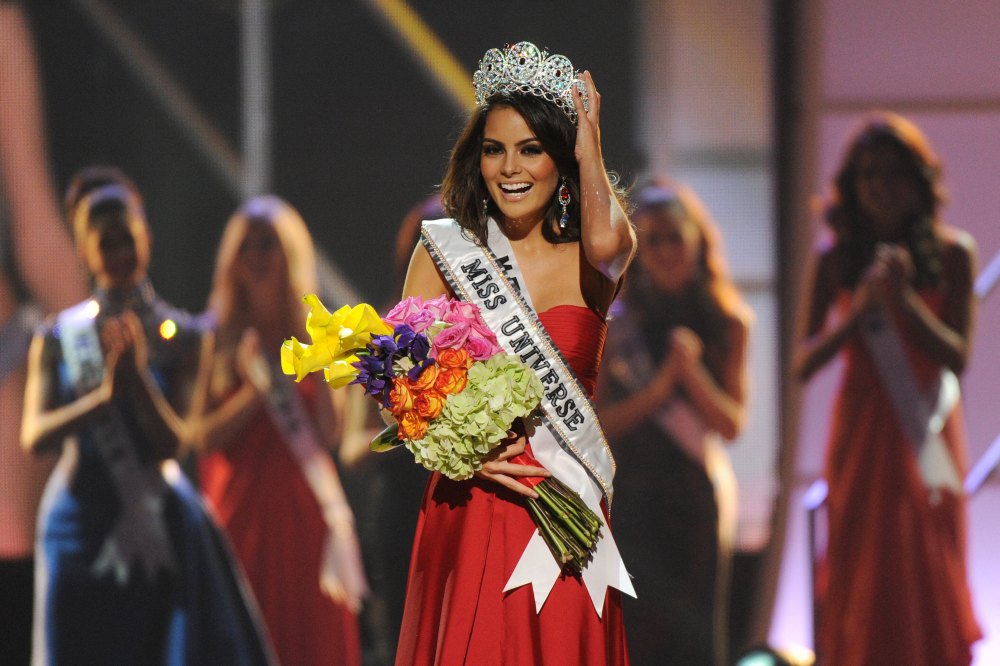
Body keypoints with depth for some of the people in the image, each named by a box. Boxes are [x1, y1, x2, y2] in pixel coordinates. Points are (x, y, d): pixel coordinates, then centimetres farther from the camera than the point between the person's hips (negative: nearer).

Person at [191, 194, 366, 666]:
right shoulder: (218, 337, 4)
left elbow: (330, 435, 1)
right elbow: (204, 436, -3)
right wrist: (255, 390, -13)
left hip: (303, 507, 2)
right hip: (240, 504, -1)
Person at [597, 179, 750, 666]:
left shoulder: (728, 322, 5)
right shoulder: (616, 322, -1)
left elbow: (731, 423, 2)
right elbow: (596, 421, -4)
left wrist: (691, 371, -13)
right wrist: (658, 387, -16)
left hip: (698, 496, 2)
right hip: (632, 493, -2)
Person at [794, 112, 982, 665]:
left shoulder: (952, 254, -2)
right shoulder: (835, 260, 0)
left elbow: (958, 357, -6)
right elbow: (804, 362, -3)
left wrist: (904, 300, -19)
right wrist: (859, 309, -17)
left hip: (926, 434, -1)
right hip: (863, 434, 1)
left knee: (931, 577, 0)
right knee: (861, 578, 0)